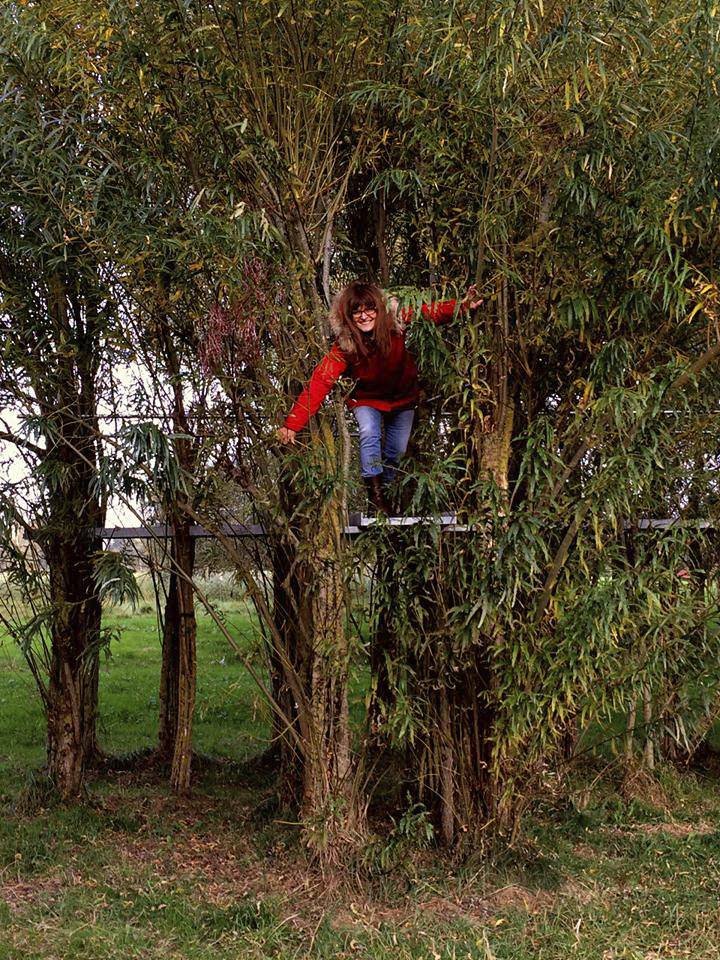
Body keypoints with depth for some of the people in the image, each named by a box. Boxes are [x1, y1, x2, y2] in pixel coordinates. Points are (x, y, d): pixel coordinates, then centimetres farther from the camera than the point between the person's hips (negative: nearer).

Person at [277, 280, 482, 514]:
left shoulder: (395, 322, -28)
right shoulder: (344, 347, -31)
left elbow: (430, 312, -22)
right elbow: (320, 382, -36)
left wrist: (462, 306, -39)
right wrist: (293, 423, -42)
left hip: (403, 396, 2)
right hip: (367, 399, -2)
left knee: (397, 449, 6)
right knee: (369, 434, -28)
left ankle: (384, 485, 34)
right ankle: (374, 492, -14)